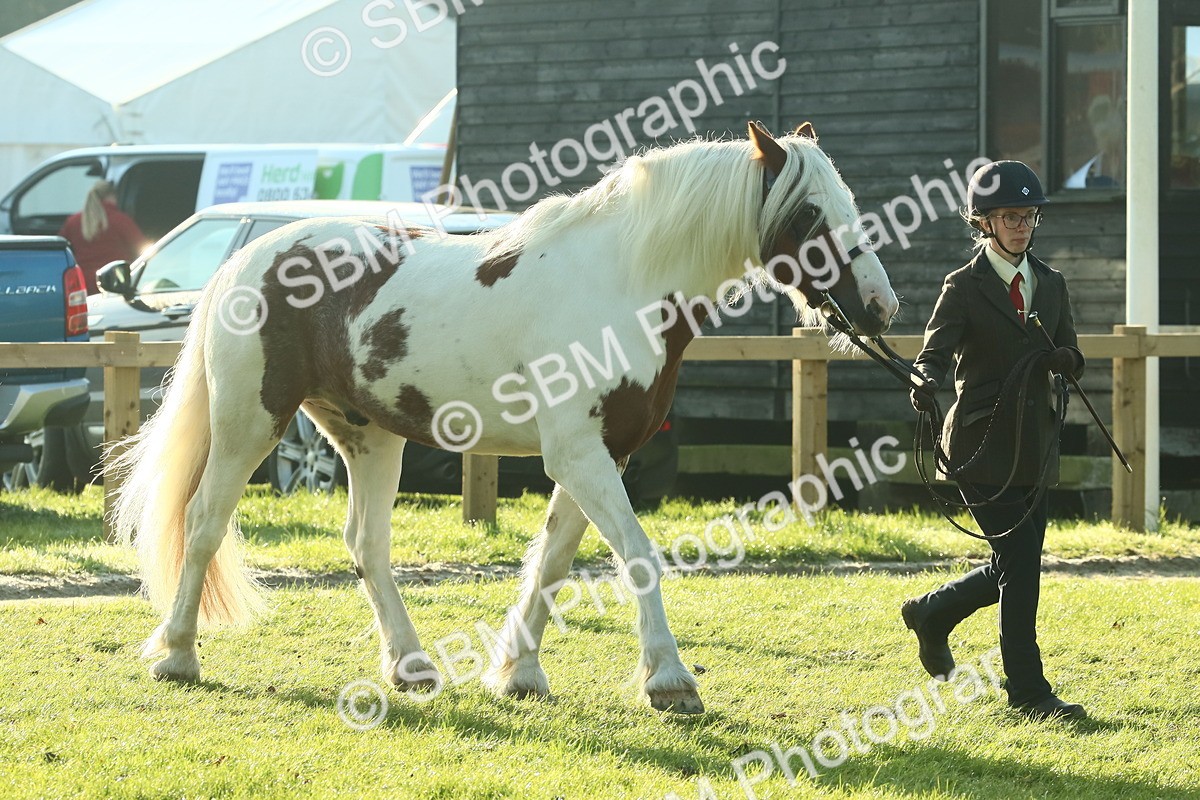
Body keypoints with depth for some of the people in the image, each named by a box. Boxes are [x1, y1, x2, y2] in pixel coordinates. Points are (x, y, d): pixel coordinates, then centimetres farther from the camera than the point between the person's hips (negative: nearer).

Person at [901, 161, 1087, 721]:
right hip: (985, 447, -6)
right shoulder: (965, 287, -5)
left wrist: (1063, 358, -8)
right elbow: (936, 349, -17)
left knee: (1015, 569, 11)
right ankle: (1028, 691, -1)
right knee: (1019, 567, -9)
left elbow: (1072, 360, 16)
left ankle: (930, 614, 36)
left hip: (1035, 447, 6)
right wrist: (927, 383, -39)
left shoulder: (1050, 285, 13)